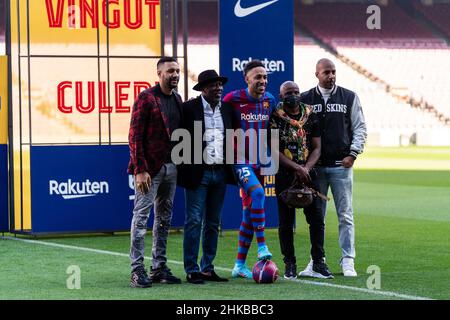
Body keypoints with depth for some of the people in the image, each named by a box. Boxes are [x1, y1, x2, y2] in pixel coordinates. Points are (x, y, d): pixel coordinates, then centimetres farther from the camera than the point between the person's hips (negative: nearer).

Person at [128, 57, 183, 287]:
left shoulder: (178, 100, 13)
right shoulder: (146, 98, -8)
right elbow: (135, 136, -11)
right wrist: (139, 170, -17)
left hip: (171, 167, 7)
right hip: (150, 168, -7)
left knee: (164, 219, 11)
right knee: (141, 216, -5)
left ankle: (159, 267, 17)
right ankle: (137, 270, -3)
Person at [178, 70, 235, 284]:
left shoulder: (227, 109, 11)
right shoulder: (189, 108, -6)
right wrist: (184, 168, -7)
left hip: (220, 172, 6)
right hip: (198, 173, -6)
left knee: (213, 223, 9)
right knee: (194, 222, -5)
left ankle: (207, 268, 15)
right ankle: (191, 270, -2)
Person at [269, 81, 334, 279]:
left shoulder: (310, 116, 6)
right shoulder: (275, 117, -4)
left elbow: (317, 148, 6)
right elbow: (274, 150, -8)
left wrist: (306, 168, -11)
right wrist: (297, 168, -15)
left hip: (307, 173, 2)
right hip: (284, 175, -2)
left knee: (316, 219, -3)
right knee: (286, 222, 3)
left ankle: (318, 263, 1)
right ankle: (290, 265, 10)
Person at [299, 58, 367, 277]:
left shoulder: (349, 98, 6)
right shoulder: (305, 99, 6)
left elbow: (360, 128, 7)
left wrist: (353, 154, -5)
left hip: (341, 165, -1)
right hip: (315, 166, 1)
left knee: (345, 215, -1)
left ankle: (348, 261, 3)